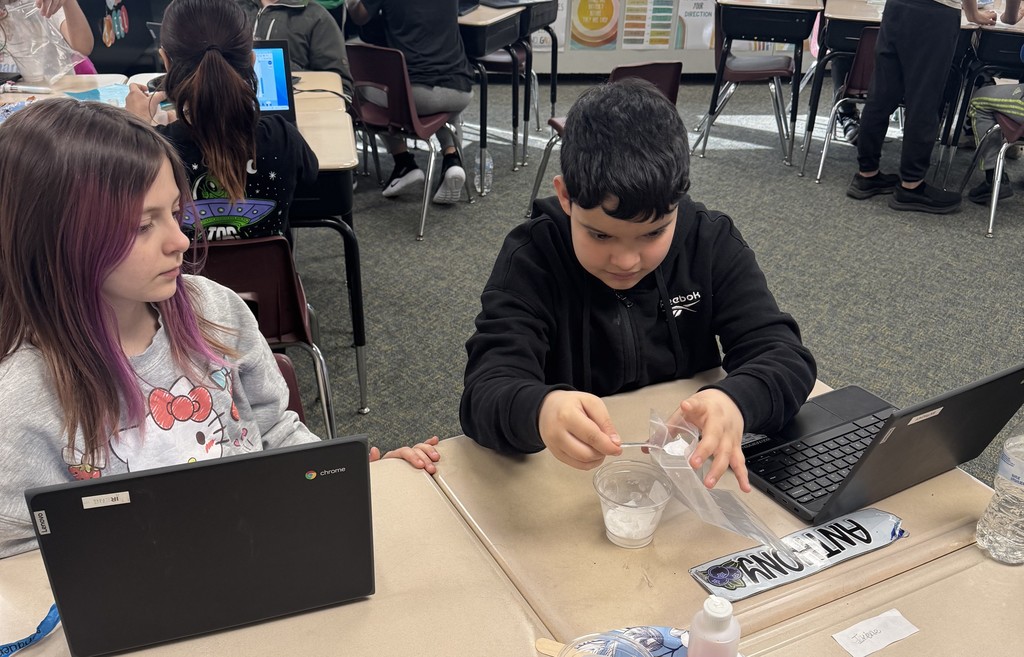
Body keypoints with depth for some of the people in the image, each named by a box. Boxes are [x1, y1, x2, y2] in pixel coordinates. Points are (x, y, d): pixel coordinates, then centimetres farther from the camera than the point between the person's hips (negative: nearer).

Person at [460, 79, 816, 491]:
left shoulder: (712, 244, -6)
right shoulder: (530, 261, -13)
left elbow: (785, 356, -13)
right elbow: (486, 392, -24)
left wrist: (737, 401, -35)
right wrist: (540, 411, -46)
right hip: (573, 474, -1)